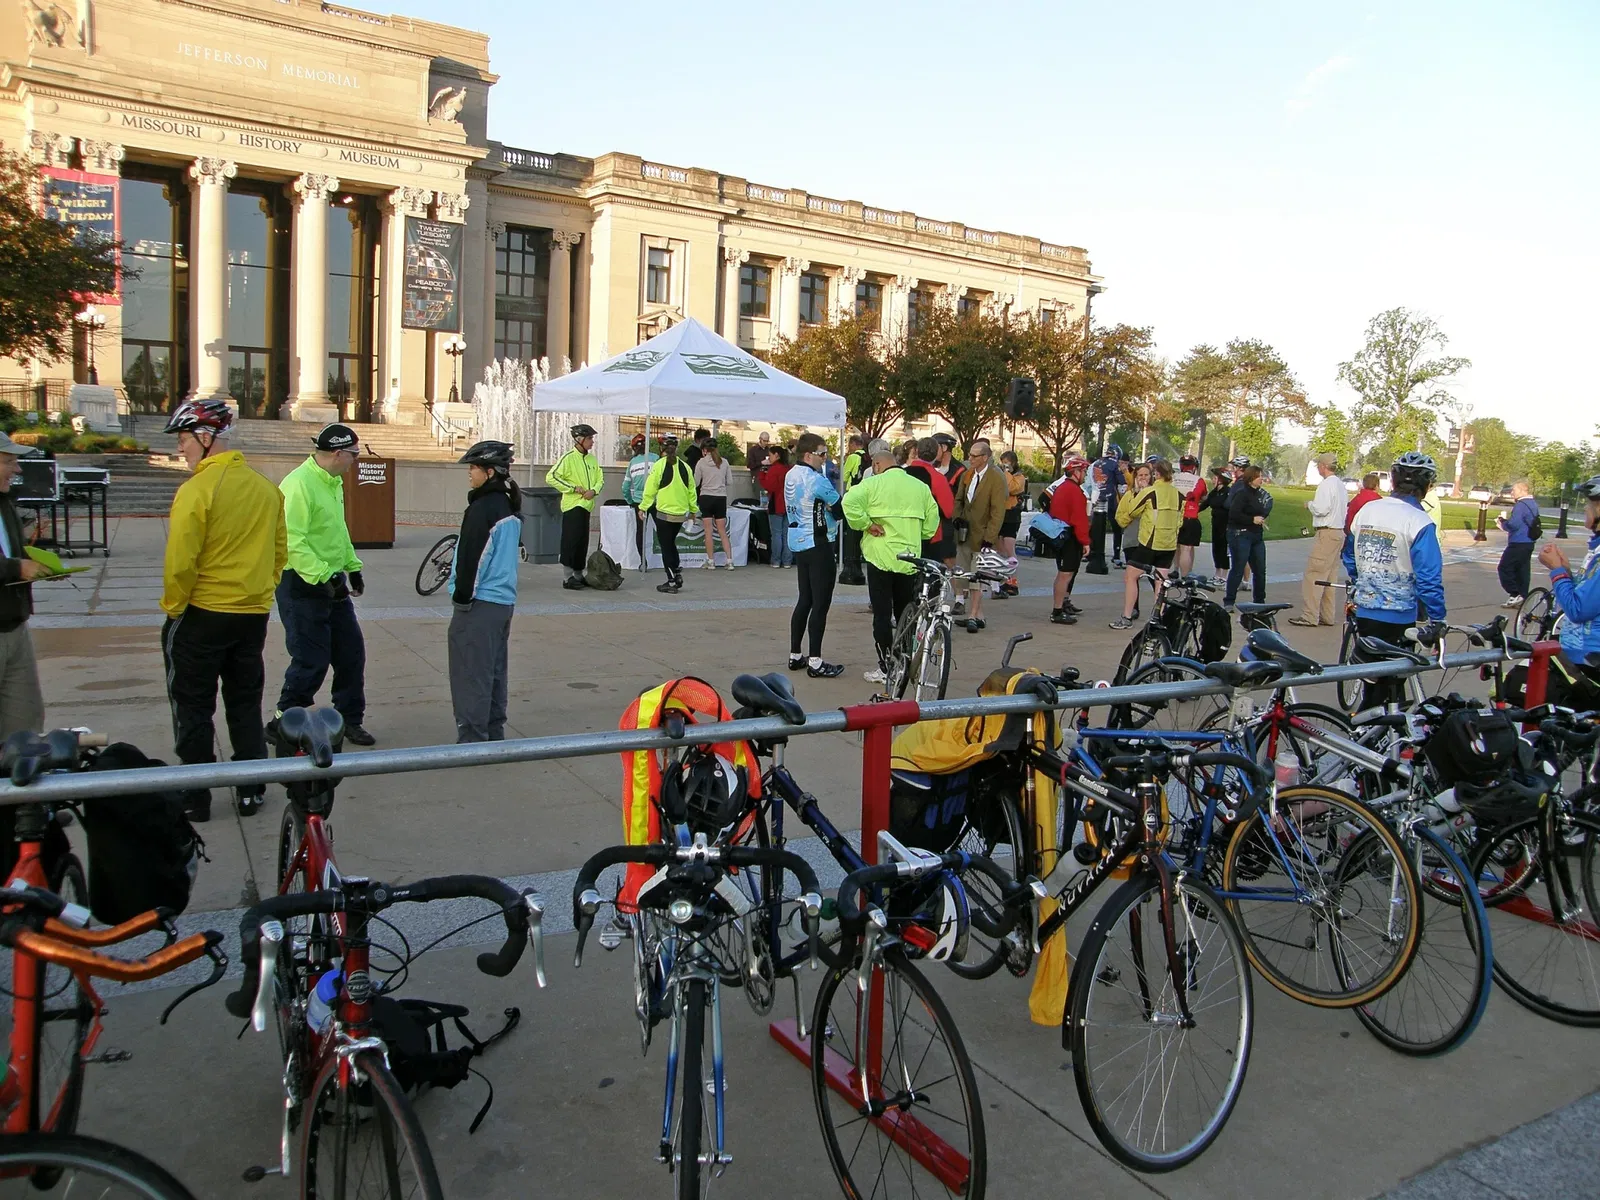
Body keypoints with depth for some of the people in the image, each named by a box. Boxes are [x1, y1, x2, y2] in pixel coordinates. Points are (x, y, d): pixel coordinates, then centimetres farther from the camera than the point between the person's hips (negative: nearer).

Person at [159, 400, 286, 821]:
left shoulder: (196, 489, -17)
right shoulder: (267, 488, 2)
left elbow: (180, 563, -19)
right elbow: (280, 553, 8)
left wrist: (172, 605, -4)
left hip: (201, 616, -6)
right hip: (254, 615, 6)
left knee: (193, 710, 8)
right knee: (246, 706, 16)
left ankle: (195, 797, 15)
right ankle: (251, 791, 21)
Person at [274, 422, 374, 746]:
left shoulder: (334, 482, 12)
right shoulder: (299, 485, -19)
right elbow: (292, 542, -25)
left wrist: (352, 567, 17)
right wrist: (325, 577, -27)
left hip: (332, 582, 9)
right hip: (302, 587, -9)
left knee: (351, 652, 11)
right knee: (311, 662, -4)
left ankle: (350, 720, 23)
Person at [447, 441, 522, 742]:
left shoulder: (481, 509, -16)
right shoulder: (509, 506, 11)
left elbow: (470, 558, -17)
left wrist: (461, 596, -9)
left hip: (480, 603, -9)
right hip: (505, 601, 9)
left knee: (470, 674, -3)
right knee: (494, 671, 15)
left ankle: (472, 739, -1)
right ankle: (494, 733, 22)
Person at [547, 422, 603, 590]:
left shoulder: (592, 459, 10)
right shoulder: (568, 458, -10)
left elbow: (600, 478, 18)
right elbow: (551, 477, -15)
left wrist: (594, 490, -4)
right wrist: (573, 488, -16)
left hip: (586, 505, 7)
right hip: (573, 505, -7)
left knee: (582, 542, 12)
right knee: (571, 541, -6)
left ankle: (578, 575, 21)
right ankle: (568, 578, -2)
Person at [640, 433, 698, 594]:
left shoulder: (659, 465, -10)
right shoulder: (684, 466, 4)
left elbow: (650, 489, -10)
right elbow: (691, 489, 8)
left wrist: (643, 507, -2)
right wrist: (693, 509, 19)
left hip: (664, 512, -5)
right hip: (681, 513, 5)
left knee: (666, 547, 3)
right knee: (671, 544, 21)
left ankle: (672, 582, 1)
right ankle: (677, 576, 17)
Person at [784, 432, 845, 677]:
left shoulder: (791, 475, 10)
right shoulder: (815, 479, -18)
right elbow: (839, 507, -12)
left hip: (798, 543, 9)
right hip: (818, 544, -9)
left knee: (805, 599, 15)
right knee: (821, 602, -4)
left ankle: (795, 656, 19)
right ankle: (815, 662, -3)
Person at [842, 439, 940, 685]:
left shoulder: (873, 484, -6)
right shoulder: (920, 487, 8)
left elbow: (850, 502, -21)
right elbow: (932, 519, 8)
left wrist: (866, 524, -10)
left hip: (880, 558, -4)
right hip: (910, 559, 4)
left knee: (882, 614, 1)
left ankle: (885, 667, 2)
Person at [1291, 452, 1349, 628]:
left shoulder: (1326, 484, -13)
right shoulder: (1341, 485, 15)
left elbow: (1321, 509, -22)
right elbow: (1345, 509, 19)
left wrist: (1309, 504, -3)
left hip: (1326, 533, -10)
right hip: (1339, 532, 10)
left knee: (1314, 575, -9)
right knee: (1330, 576, 12)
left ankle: (1309, 616, -11)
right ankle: (1326, 615, 16)